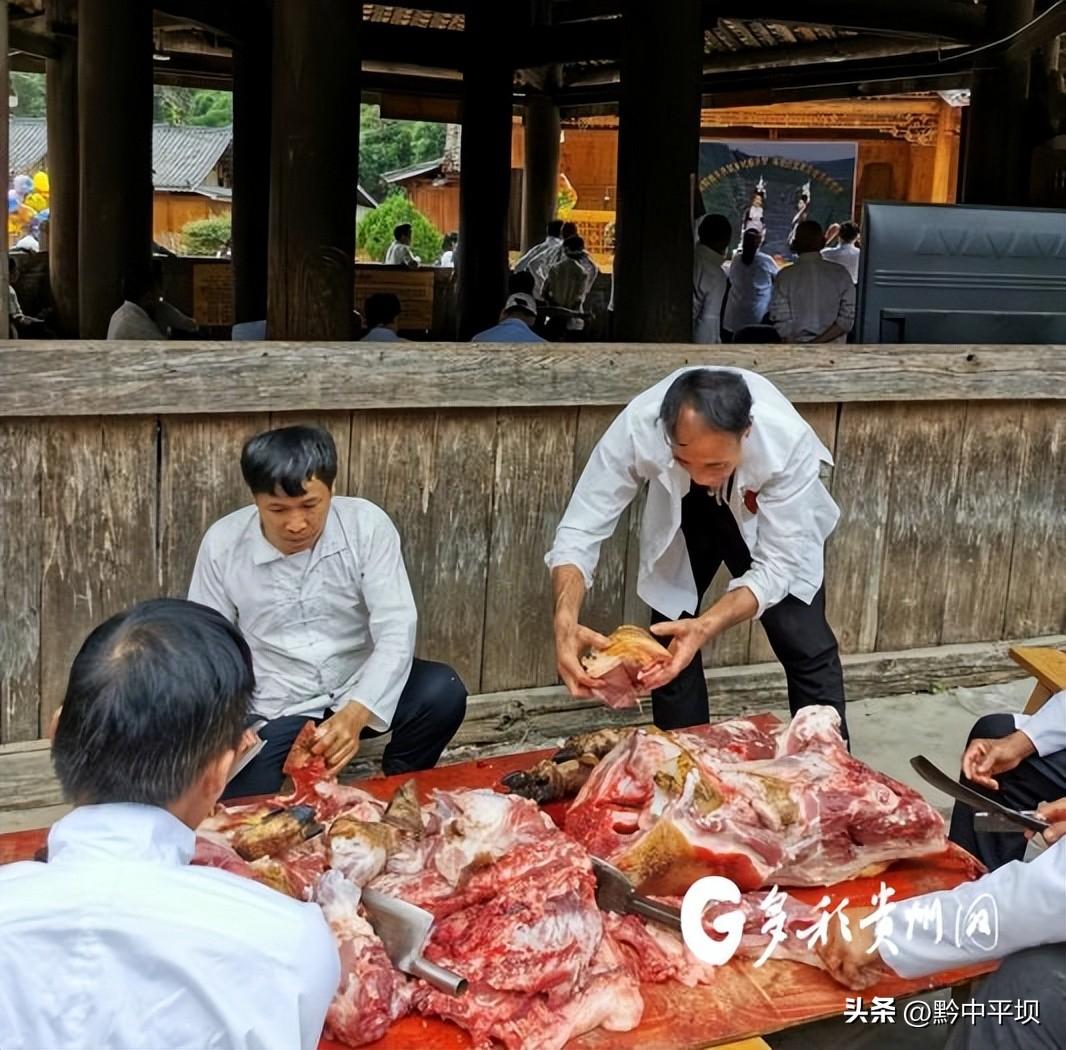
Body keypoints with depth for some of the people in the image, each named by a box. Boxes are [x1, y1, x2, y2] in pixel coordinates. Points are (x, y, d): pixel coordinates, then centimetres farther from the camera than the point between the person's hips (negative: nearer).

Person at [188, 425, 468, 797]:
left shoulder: (367, 525, -15)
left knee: (443, 692, -27)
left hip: (359, 688, 0)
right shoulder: (223, 543, -12)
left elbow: (396, 633, -19)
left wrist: (354, 715, -34)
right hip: (275, 709, 0)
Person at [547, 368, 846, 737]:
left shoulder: (787, 439, -40)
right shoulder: (638, 426, -38)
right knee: (669, 651, -3)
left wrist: (705, 628, -50)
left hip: (769, 516, -1)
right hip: (680, 511, 1)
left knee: (808, 648, -7)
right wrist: (566, 624, -50)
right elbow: (580, 530, -32)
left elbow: (777, 565, -34)